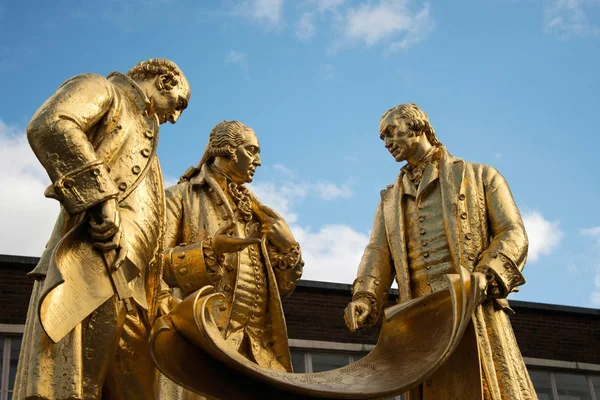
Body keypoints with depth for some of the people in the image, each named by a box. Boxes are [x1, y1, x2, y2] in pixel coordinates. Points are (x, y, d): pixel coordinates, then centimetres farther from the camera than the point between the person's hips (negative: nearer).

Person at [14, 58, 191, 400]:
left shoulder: (141, 138, 37)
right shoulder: (103, 91, 12)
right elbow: (50, 125, -13)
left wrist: (160, 295, 20)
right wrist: (100, 198, -18)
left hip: (131, 291, 9)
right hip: (93, 264, -9)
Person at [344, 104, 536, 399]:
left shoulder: (480, 176, 15)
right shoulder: (390, 200, 26)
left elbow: (513, 233, 5)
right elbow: (378, 252, 11)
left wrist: (487, 277, -14)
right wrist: (365, 296, -9)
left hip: (476, 313, -3)